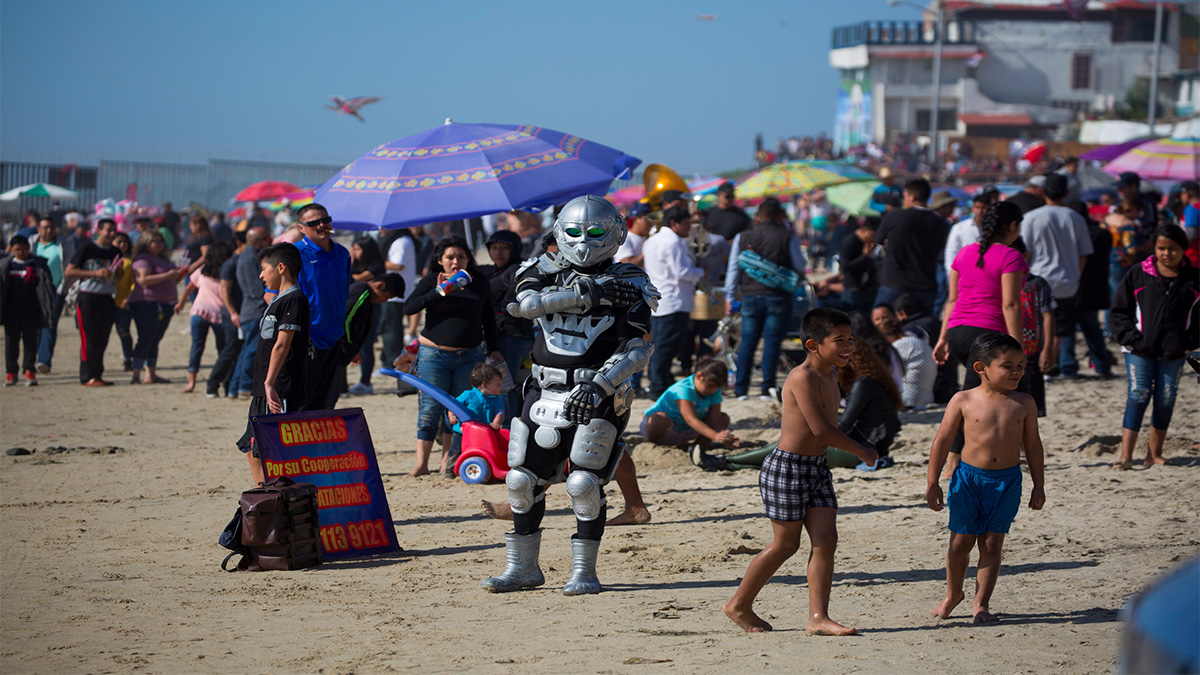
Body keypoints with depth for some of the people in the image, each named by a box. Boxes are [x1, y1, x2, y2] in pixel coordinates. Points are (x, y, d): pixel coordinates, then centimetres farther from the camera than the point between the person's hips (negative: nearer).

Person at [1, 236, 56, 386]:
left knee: (30, 339, -4)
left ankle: (29, 371, 3)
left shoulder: (39, 264, 2)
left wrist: (49, 309, -8)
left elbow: (48, 286, 0)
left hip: (31, 310, -2)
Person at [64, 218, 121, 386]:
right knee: (89, 340, -6)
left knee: (102, 341, 7)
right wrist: (95, 273, -17)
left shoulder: (116, 252, 12)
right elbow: (69, 272, -10)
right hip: (88, 300, -6)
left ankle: (97, 375, 14)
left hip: (107, 300, 6)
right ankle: (87, 377, -3)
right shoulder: (86, 249, -5)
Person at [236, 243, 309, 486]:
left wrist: (270, 383, -28)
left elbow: (282, 345, -21)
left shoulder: (294, 300, -12)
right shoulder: (278, 301, 19)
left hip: (280, 393, -11)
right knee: (253, 450, 14)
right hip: (264, 392, 11)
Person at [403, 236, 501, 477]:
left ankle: (447, 461, 10)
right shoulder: (431, 281, 0)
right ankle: (422, 463, -1)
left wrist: (493, 348, 15)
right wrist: (438, 292, -19)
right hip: (434, 354, -2)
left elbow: (488, 317, 18)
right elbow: (409, 308, -11)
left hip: (469, 355, 2)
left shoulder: (479, 282, 7)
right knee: (430, 408, -4)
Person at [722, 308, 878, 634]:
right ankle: (739, 605, 18)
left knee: (826, 539, -1)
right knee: (786, 544, 1)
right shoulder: (803, 377, -21)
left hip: (817, 468, 9)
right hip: (787, 468, -9)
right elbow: (821, 428, -26)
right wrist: (861, 451, -15)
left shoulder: (830, 376, 10)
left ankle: (818, 618, 1)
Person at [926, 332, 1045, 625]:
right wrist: (932, 483, -2)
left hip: (1007, 480, 1)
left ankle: (981, 602, 13)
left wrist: (1039, 486, 10)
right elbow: (942, 441, 0)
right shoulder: (963, 400, -5)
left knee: (991, 543, 3)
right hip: (969, 477, -1)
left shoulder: (1023, 403, 2)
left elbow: (1032, 445, 10)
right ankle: (952, 594, 28)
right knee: (961, 542, 6)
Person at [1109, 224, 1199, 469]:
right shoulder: (1138, 275, 1)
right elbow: (1120, 310, 5)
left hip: (1174, 352, 2)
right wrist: (1130, 337, -7)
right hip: (1140, 350, -2)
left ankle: (1154, 453, 18)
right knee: (1138, 397, -9)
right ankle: (1126, 454, -10)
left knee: (1165, 402, 5)